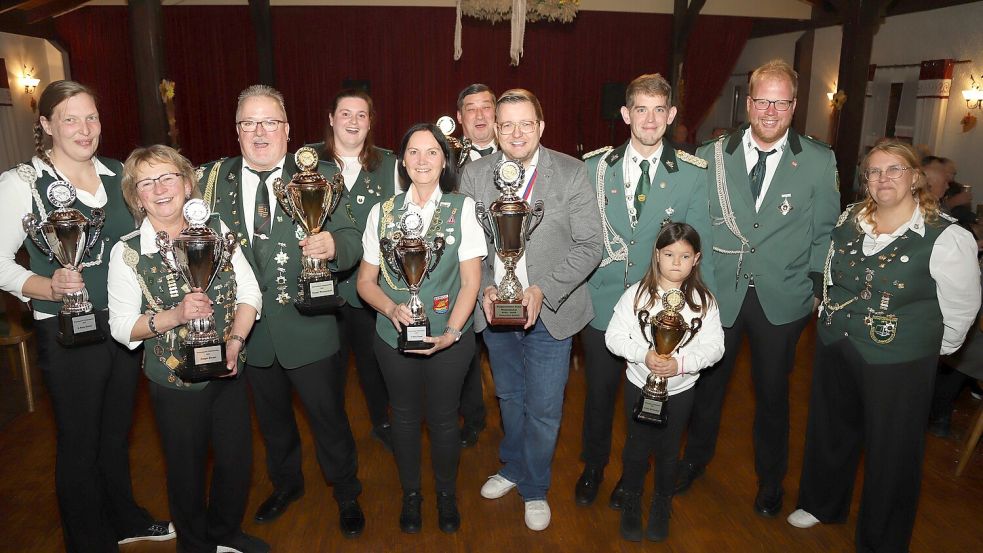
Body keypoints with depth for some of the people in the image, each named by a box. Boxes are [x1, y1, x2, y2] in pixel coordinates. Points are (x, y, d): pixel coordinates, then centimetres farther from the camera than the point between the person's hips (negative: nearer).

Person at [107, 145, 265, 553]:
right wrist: (175, 315, -26)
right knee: (187, 471, 16)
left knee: (237, 460, 16)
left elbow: (249, 291, -2)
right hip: (175, 381, -2)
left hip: (228, 371, 3)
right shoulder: (127, 252, -11)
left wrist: (235, 340, -15)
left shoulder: (216, 229, -5)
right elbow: (121, 325, -9)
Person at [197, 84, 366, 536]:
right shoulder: (213, 179, 1)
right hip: (249, 330, 3)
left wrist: (334, 244, -38)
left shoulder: (316, 177, -8)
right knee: (272, 418, 24)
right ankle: (286, 484, 51)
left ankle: (347, 495, 38)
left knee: (329, 418, 13)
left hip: (308, 329, -3)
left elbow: (351, 238, -15)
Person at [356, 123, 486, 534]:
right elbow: (366, 280, 3)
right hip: (395, 336, 2)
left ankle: (446, 494, 37)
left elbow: (471, 281, -8)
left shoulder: (463, 209, -5)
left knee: (443, 419, 11)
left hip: (449, 338, -1)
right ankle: (410, 493, 39)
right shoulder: (382, 212, -1)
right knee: (405, 417, 16)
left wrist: (451, 332, -19)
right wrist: (392, 308, -17)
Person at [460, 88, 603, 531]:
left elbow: (589, 245, -12)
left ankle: (534, 487, 33)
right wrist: (485, 287, -16)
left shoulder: (571, 173, -10)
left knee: (543, 409, 8)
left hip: (548, 312, -2)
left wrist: (543, 290, -21)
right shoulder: (473, 175, -3)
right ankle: (513, 467, 47)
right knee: (509, 398, 22)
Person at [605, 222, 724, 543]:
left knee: (668, 450, 18)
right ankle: (632, 501, 39)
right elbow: (614, 336, -11)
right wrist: (643, 355, -26)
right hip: (640, 385, 0)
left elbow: (714, 346, -12)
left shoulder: (703, 300, -10)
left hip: (681, 389, 1)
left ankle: (662, 504, 42)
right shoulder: (637, 294, -12)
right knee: (637, 447, 16)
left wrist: (680, 364, -27)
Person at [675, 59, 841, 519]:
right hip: (718, 292, 0)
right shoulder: (710, 156, -4)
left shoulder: (819, 162, -4)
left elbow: (824, 235, 2)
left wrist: (818, 290, 0)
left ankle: (770, 477, 40)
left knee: (772, 392, 16)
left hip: (782, 299, 0)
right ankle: (696, 457, 42)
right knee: (708, 382, 15)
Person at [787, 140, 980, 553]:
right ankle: (822, 503, 47)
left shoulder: (946, 239, -17)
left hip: (899, 363, -5)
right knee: (830, 430, 21)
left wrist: (931, 349, 4)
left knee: (891, 453, 10)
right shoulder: (848, 220, -1)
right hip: (835, 348, 5)